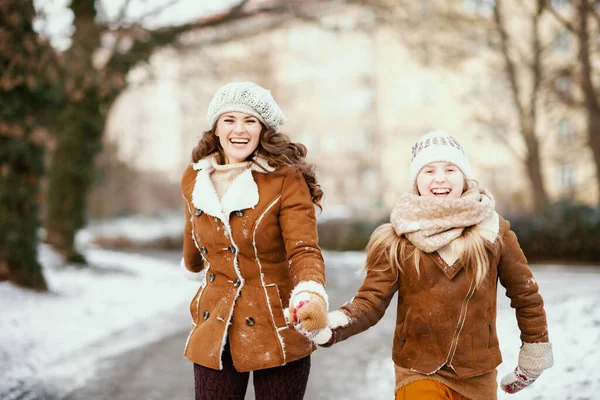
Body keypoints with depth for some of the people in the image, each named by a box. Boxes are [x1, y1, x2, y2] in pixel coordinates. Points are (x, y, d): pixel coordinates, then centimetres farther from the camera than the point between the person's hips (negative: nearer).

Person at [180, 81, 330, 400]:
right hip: (214, 333, 4)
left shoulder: (287, 180, -12)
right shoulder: (194, 180, 1)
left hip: (278, 332, -3)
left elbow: (304, 250, -22)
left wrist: (312, 296, -41)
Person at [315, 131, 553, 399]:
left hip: (479, 376, 2)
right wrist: (331, 326, -29)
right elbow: (371, 302, -10)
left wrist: (535, 349, 12)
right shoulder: (396, 239, -7)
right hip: (418, 374, -1)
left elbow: (524, 292, 5)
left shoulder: (493, 230, -5)